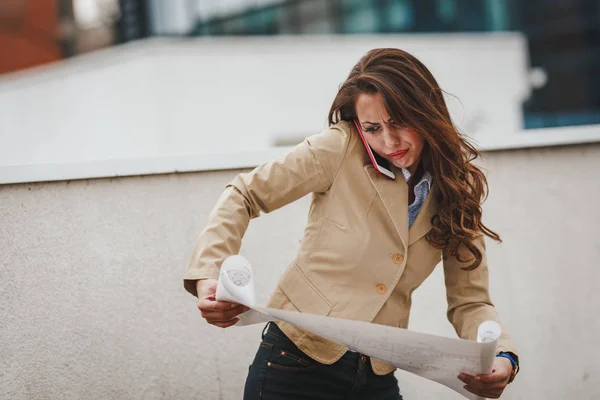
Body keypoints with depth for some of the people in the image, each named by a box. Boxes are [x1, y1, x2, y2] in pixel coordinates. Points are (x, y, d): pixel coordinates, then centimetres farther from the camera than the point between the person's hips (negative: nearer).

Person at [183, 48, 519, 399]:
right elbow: (244, 196, -7)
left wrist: (503, 357, -20)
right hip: (296, 367, -3)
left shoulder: (457, 188, -1)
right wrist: (209, 275, -22)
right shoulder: (340, 149, -12)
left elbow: (470, 300, 0)